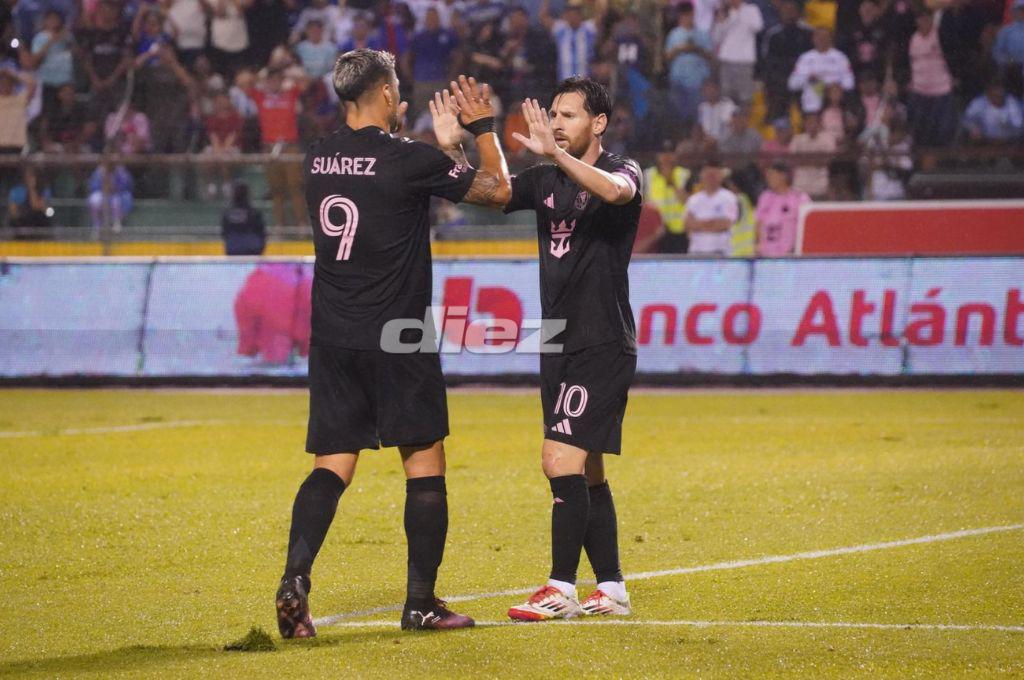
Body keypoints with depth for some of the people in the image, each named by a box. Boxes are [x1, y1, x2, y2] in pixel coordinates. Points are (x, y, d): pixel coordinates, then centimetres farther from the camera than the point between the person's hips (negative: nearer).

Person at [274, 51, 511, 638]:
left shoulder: (319, 160, 7)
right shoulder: (407, 159, -12)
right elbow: (498, 190, 0)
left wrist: (446, 143, 29)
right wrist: (484, 128, 13)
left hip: (332, 340, 5)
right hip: (396, 339, -5)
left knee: (332, 465, 6)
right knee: (425, 460, 6)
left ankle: (295, 579, -15)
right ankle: (422, 603, 6)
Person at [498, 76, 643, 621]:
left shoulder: (622, 170, -6)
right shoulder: (544, 180, 13)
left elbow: (615, 190, -30)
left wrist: (555, 152, -39)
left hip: (603, 345, -8)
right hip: (559, 346, 8)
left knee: (562, 460, -15)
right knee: (586, 475, 11)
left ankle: (561, 589, -13)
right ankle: (611, 589, 18)